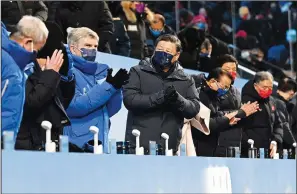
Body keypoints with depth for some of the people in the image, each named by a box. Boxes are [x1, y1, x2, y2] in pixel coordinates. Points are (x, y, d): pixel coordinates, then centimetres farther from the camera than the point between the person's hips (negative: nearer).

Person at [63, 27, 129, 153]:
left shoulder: (101, 71, 13)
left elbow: (110, 110, 10)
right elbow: (73, 107, -19)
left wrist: (116, 87, -7)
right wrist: (109, 86, -18)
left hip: (100, 145, 6)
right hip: (75, 147, -6)